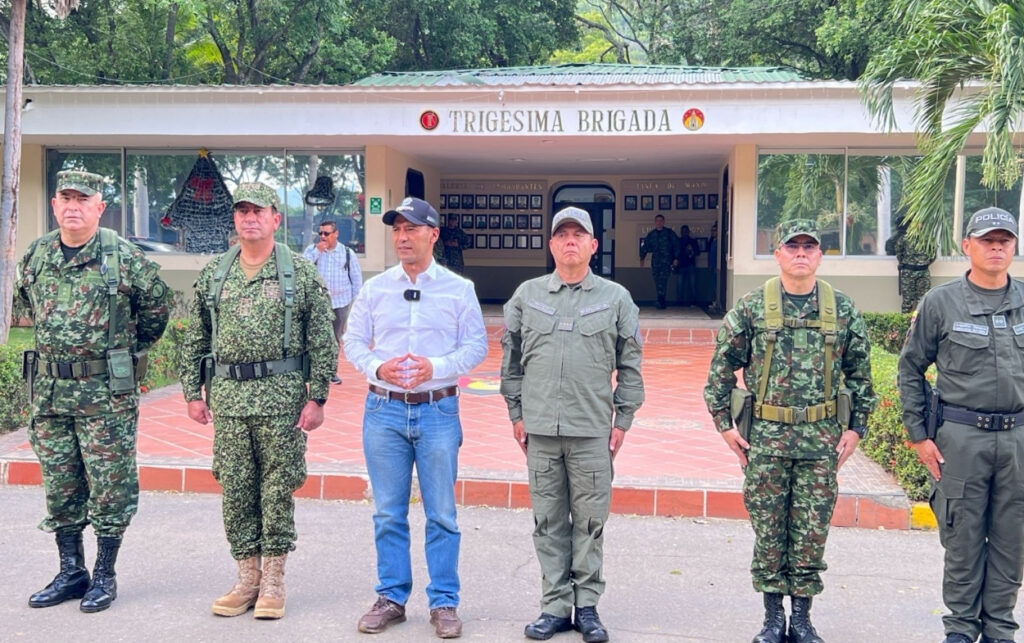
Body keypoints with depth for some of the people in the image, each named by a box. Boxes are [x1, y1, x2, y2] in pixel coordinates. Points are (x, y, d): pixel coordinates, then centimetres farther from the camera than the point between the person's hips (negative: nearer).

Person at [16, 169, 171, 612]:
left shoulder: (123, 256, -8)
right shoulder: (34, 257, 6)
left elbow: (157, 303, 4)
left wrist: (130, 346, 12)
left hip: (107, 392, -5)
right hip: (48, 389, 5)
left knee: (110, 485, 2)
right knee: (59, 484, 12)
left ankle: (104, 575, 14)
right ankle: (70, 572, 24)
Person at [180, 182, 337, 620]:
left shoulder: (301, 274, -2)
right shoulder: (212, 275, 9)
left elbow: (322, 342, -4)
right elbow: (195, 340, 13)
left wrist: (317, 398, -8)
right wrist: (193, 393, 8)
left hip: (281, 395, -3)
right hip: (227, 395, 4)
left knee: (278, 489, 3)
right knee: (235, 489, 8)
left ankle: (273, 580, 15)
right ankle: (247, 577, 20)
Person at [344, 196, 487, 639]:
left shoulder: (459, 289, 2)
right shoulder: (375, 288, 7)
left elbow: (476, 345, 1)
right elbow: (353, 341, 8)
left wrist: (437, 366, -16)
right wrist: (377, 367, -12)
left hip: (438, 409, -2)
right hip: (384, 408, 2)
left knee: (441, 514, 4)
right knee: (388, 513, 9)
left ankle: (444, 602, 16)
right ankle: (391, 598, 22)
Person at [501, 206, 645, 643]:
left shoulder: (616, 298, 5)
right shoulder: (527, 295, 9)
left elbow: (630, 366, 7)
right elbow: (511, 360, 12)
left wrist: (623, 420, 2)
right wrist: (516, 414, 8)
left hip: (593, 431, -1)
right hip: (541, 430, 2)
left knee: (590, 522, 3)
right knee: (548, 522, 7)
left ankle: (587, 606, 16)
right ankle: (555, 605, 17)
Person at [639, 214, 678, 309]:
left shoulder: (669, 233, 5)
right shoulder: (651, 234, 14)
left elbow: (676, 245, 4)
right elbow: (645, 246, 18)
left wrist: (676, 258, -4)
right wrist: (642, 258, 12)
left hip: (666, 261, -4)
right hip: (655, 261, 4)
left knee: (663, 280, -17)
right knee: (657, 281, 4)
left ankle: (661, 301, -21)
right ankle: (661, 301, 11)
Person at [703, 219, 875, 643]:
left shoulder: (843, 310, 4)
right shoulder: (751, 308, -1)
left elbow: (860, 373, 10)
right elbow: (721, 367, 4)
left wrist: (856, 427, 6)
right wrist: (724, 423, 1)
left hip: (821, 437, 1)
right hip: (765, 436, -1)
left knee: (812, 532, 7)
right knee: (768, 531, 6)